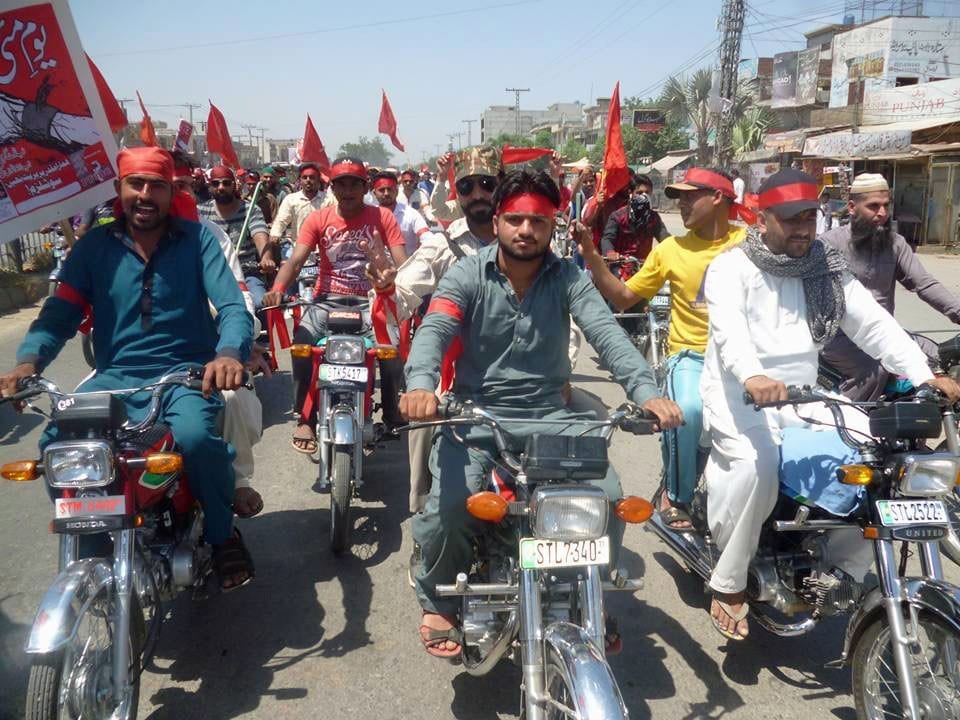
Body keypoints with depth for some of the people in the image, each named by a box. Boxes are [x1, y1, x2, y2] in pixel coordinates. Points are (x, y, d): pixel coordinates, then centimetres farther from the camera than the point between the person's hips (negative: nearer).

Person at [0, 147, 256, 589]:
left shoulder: (197, 239, 1)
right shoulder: (94, 246, 7)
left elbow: (233, 307, -10)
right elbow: (61, 312, 0)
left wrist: (229, 353, -33)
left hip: (184, 374, -3)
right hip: (114, 378, 3)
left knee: (194, 435, -33)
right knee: (57, 444, -21)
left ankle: (222, 533, -5)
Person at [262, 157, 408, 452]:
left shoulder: (382, 217, 3)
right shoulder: (318, 219, 4)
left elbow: (402, 262, -4)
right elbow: (295, 261, -7)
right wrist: (277, 289, -28)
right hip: (329, 300, 1)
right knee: (302, 343, -29)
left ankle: (392, 414, -2)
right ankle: (305, 418, -13)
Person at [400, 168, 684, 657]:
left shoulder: (568, 278, 3)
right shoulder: (467, 275, -1)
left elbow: (607, 333, -11)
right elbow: (434, 331, -16)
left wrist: (645, 391, -30)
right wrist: (420, 383, -39)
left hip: (549, 415, 2)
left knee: (608, 496, -16)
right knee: (448, 506, -25)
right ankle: (438, 603, 7)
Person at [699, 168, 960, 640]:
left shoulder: (827, 269, 12)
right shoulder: (731, 267, -6)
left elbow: (873, 323, 3)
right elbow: (729, 327, -25)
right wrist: (753, 377, -45)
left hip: (804, 398, 6)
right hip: (741, 397, -6)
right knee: (758, 466, -34)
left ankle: (844, 572, 5)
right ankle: (728, 585, -14)